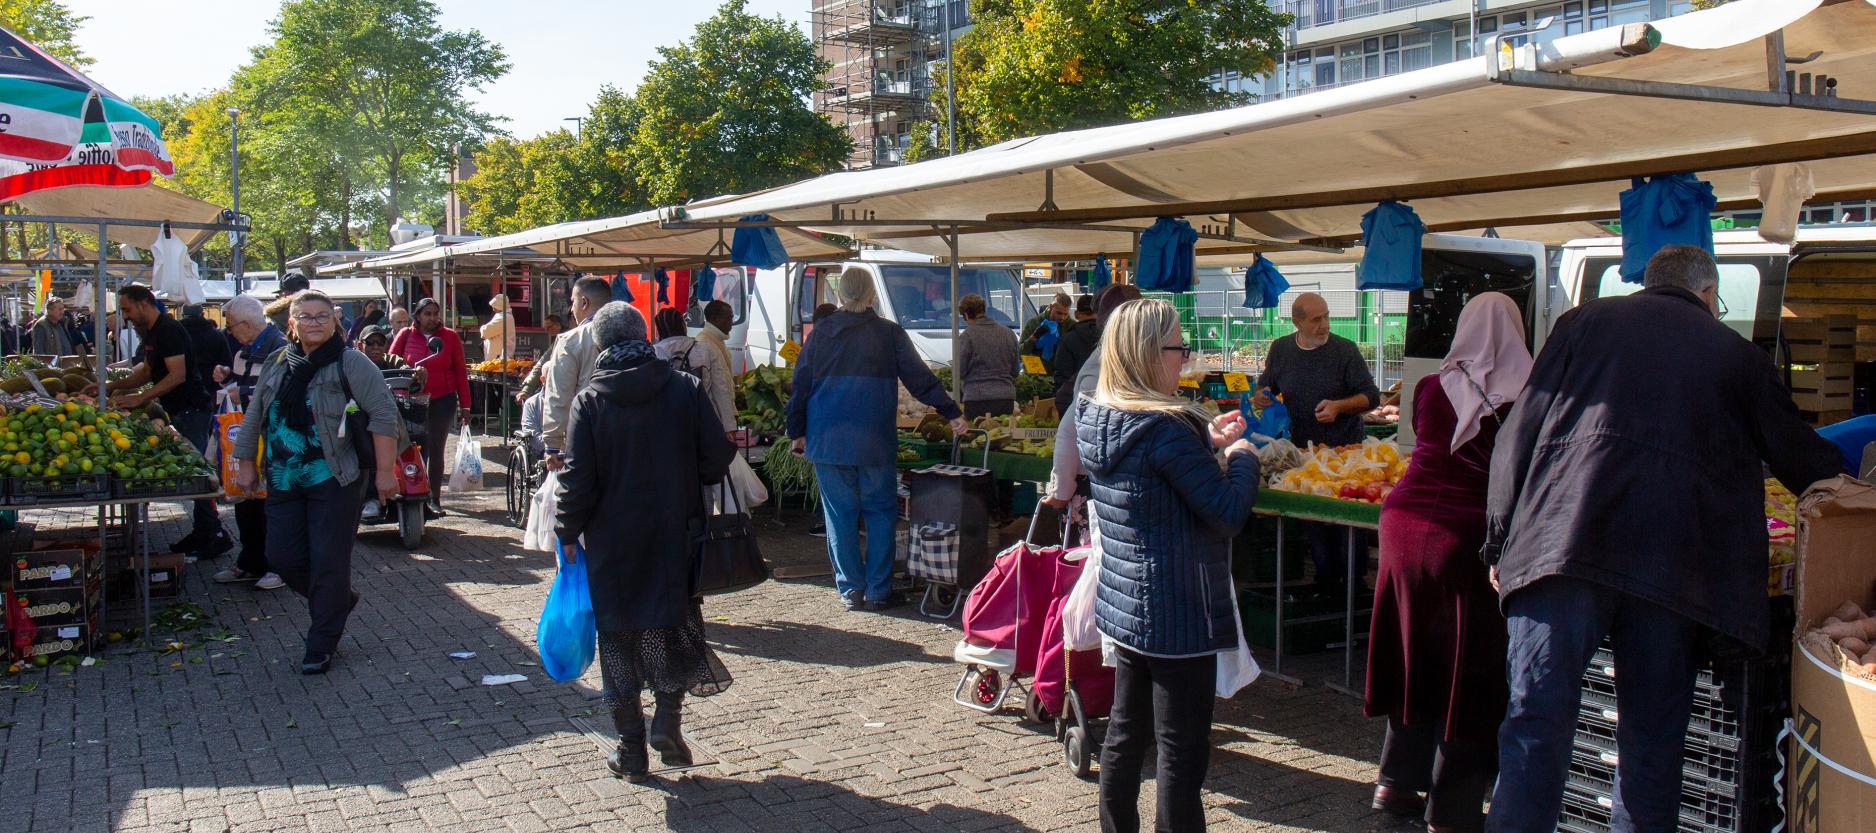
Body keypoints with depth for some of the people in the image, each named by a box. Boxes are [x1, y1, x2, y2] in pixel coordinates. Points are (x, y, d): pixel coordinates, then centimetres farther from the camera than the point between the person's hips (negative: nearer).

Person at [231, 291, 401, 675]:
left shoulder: (350, 363, -7)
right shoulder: (276, 365, 12)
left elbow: (383, 416, -12)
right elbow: (254, 418, 21)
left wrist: (385, 471, -16)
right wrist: (246, 464, 19)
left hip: (335, 480, -6)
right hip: (284, 481, 6)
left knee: (329, 561, -3)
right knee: (283, 557, 6)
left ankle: (321, 645, 11)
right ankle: (339, 600, 32)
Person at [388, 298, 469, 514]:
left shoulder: (450, 337, 2)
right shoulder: (406, 335, 2)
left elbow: (460, 371, 4)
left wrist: (464, 405, 1)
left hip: (444, 401, 0)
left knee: (436, 451, 6)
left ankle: (434, 498, 16)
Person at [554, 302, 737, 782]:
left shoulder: (589, 401, -7)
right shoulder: (686, 389, -5)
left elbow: (578, 479, -9)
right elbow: (718, 458, -6)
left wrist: (567, 531, 3)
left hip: (612, 543, -1)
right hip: (675, 538, 1)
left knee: (619, 639, 9)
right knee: (675, 627, 17)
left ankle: (631, 750, 14)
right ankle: (668, 717, 1)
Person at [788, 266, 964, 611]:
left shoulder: (822, 331, 4)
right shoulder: (890, 333, 0)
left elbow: (801, 385, 7)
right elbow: (920, 378, -1)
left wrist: (797, 432, 15)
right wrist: (952, 413, 4)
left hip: (827, 440, 2)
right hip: (874, 441, -1)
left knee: (840, 515, 7)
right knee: (880, 512, 8)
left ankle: (850, 590, 10)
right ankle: (878, 591, 7)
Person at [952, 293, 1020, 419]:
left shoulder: (967, 336, -7)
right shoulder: (1008, 333, 10)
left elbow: (960, 371, -6)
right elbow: (1015, 370, 15)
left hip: (978, 400, -5)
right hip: (1007, 398, 5)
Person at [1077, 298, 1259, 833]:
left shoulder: (1098, 421, 3)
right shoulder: (1165, 428, -23)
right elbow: (1228, 514, -22)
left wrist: (1206, 442, 9)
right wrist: (1242, 457, -5)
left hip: (1122, 607, 9)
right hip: (1178, 616, -9)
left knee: (1125, 733, 19)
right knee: (1182, 754, 2)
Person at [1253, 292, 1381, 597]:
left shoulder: (1345, 349, -7)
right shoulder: (1280, 349, 4)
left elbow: (1372, 396, -5)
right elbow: (1265, 386, 19)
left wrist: (1339, 406, -21)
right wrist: (1261, 396, -5)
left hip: (1344, 447, -3)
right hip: (1301, 448, 3)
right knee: (1311, 520, 7)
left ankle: (1354, 582, 10)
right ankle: (1325, 579, 20)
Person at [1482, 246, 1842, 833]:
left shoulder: (1583, 322, 17)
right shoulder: (1740, 355, 18)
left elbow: (1521, 432, 9)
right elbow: (1806, 462, 25)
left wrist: (1501, 542, 11)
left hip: (1562, 543, -1)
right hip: (1676, 563, 1)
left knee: (1536, 720, -3)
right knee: (1653, 740, 10)